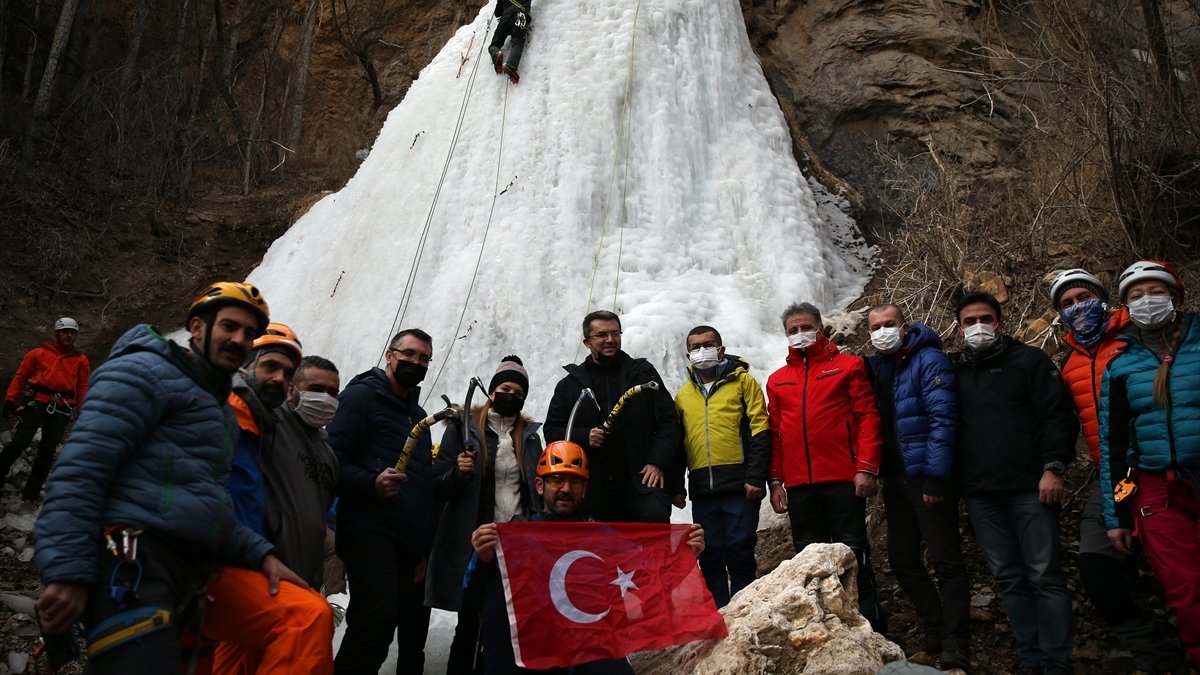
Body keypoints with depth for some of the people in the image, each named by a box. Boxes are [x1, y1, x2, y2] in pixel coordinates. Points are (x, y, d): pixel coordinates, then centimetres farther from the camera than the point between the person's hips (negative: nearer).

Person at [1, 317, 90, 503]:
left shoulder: (81, 360, 12)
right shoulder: (39, 353, 9)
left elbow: (83, 387, 11)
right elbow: (21, 376, 9)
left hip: (61, 410, 1)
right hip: (36, 402, -1)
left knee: (47, 450, 0)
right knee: (20, 442, -12)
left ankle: (31, 492, 7)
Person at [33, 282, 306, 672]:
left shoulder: (219, 411, 25)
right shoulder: (147, 372, -2)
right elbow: (80, 469, -13)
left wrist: (258, 552, 12)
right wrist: (68, 570, -20)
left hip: (184, 577, 9)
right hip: (132, 563, -9)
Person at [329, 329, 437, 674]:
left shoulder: (418, 413, 23)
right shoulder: (362, 395, 0)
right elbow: (334, 461, -10)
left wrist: (425, 547, 18)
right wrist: (372, 484, -27)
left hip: (412, 541, 8)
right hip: (371, 531, -8)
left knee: (413, 629, 8)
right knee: (379, 618, -25)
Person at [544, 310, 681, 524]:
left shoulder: (643, 373, 12)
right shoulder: (570, 384, 14)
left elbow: (668, 422, 7)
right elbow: (551, 430, 13)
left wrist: (658, 463, -7)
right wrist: (584, 437, -6)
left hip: (640, 477, -1)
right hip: (592, 486, 2)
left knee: (656, 516, -28)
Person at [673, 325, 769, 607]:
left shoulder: (743, 381, 3)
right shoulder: (683, 395, 16)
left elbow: (760, 432, -4)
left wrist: (756, 477, -12)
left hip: (739, 485, -4)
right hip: (702, 488, 4)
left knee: (740, 552, 0)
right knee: (710, 556, 8)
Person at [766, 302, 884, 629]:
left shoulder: (848, 366, 6)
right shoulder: (777, 380, 16)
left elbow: (868, 416, -1)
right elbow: (775, 433, 15)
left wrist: (866, 467, -11)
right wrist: (776, 481, 8)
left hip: (843, 480, -3)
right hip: (799, 486, 4)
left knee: (853, 555, 0)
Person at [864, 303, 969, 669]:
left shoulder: (928, 360, -9)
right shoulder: (874, 367, 12)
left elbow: (943, 418, -17)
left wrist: (935, 476, -21)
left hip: (928, 477, -8)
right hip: (895, 478, 8)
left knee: (946, 560, -4)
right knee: (902, 559, 12)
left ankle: (955, 646, 2)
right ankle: (935, 629, 27)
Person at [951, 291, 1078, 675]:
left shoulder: (1029, 360, 5)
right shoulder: (954, 370, 14)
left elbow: (1058, 415, -2)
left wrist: (1053, 467, -12)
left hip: (1029, 486, -3)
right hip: (979, 493, 4)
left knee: (1045, 576, -2)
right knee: (1009, 579, 8)